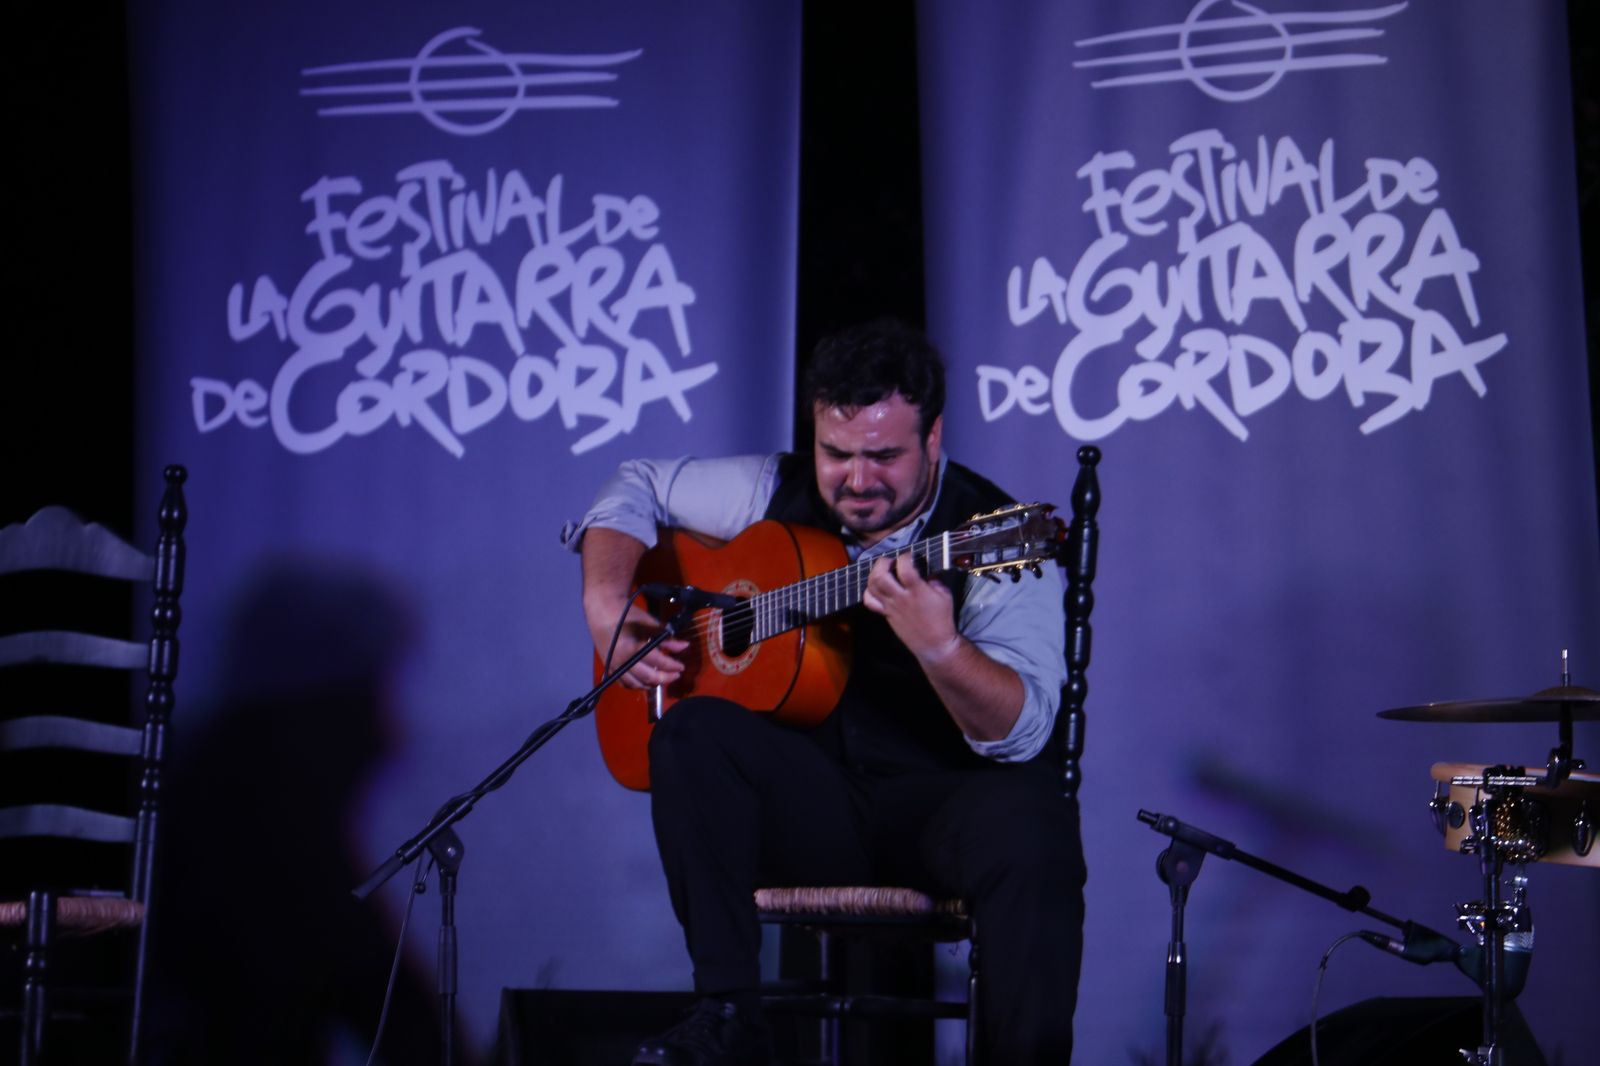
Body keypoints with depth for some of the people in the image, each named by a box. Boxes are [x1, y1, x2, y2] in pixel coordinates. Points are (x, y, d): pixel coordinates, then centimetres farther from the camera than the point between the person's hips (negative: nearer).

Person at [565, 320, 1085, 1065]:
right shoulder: (779, 494, 3)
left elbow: (1020, 734, -22)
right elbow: (635, 487, 17)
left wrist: (939, 646, -42)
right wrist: (607, 606, -1)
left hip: (939, 804, -4)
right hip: (808, 798, 4)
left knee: (1027, 824, -37)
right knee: (694, 731, -25)